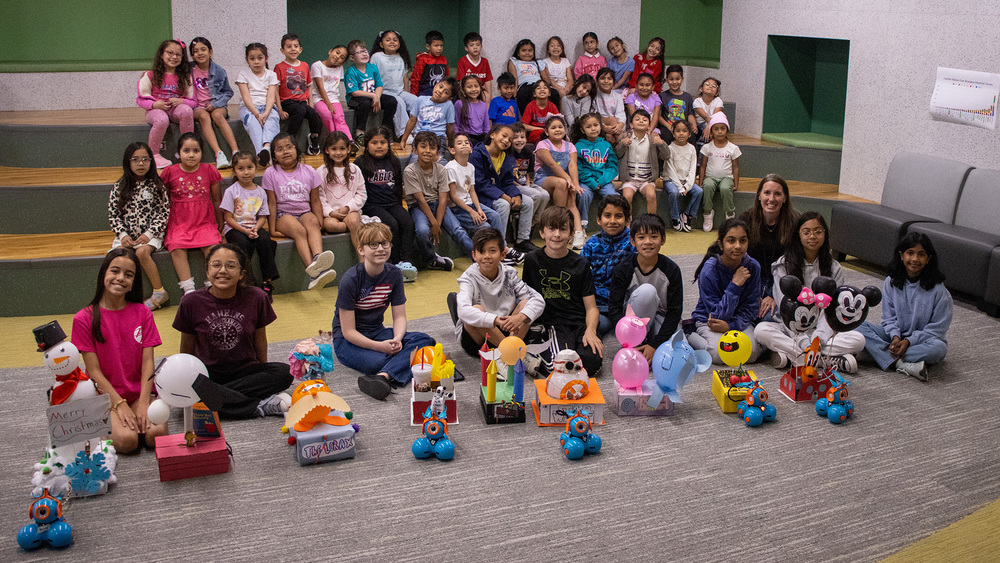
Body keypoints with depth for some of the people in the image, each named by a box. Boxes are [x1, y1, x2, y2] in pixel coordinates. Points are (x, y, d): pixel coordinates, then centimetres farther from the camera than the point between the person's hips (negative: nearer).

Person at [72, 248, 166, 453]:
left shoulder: (142, 313, 4)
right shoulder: (84, 319, -4)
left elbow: (148, 363, -1)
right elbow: (94, 371, -6)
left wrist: (143, 403, -14)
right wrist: (119, 404, -15)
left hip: (140, 393, 2)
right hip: (106, 395, -2)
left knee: (156, 435, -25)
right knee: (127, 440, -28)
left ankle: (139, 419, 5)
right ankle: (110, 425, 4)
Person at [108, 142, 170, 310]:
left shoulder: (156, 185, 1)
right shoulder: (119, 187, 6)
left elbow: (164, 212, -2)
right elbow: (113, 214, 6)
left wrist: (149, 234, -13)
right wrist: (123, 234, -10)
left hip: (150, 235, -2)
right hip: (126, 235, 3)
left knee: (142, 252, -31)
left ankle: (159, 292, -17)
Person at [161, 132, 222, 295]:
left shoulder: (209, 170, 5)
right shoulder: (170, 172, 4)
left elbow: (217, 200, 13)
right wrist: (162, 224, 11)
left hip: (205, 223, 0)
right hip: (178, 224, 0)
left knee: (212, 246, -27)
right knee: (177, 248, -29)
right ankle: (188, 290, -29)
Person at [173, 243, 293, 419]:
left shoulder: (255, 298, -5)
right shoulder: (192, 302, -7)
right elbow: (187, 349, 6)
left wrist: (264, 377, 14)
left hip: (246, 371, 0)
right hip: (208, 374, 0)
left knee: (284, 372, -27)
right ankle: (263, 407, -29)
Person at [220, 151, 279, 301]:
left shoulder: (260, 192, 8)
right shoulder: (231, 191, -3)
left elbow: (262, 216, 7)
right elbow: (228, 218, -7)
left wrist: (255, 228, -15)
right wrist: (245, 231, -19)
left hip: (254, 228, 3)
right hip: (235, 228, -3)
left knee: (264, 240, -29)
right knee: (243, 244, -34)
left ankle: (267, 283, -25)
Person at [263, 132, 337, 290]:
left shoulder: (308, 171, 9)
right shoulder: (271, 173, 2)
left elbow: (315, 201, 9)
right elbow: (272, 203, 0)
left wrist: (320, 223, -2)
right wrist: (272, 229, -6)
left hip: (305, 212, 3)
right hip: (283, 215, -2)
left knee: (312, 223, -34)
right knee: (299, 230, -34)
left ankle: (318, 258, -63)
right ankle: (313, 271, -56)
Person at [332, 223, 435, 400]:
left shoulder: (394, 274, -3)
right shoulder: (350, 280, -19)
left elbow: (399, 317, -1)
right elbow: (348, 331, -18)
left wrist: (397, 339, -23)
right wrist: (381, 346, -28)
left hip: (377, 333, 6)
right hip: (348, 340, -6)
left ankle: (383, 376, -41)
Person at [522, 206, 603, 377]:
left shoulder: (581, 265, 10)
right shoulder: (532, 261, 9)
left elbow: (591, 307, 8)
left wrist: (590, 330, -12)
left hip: (579, 322, 3)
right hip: (550, 323, -2)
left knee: (592, 361, -28)